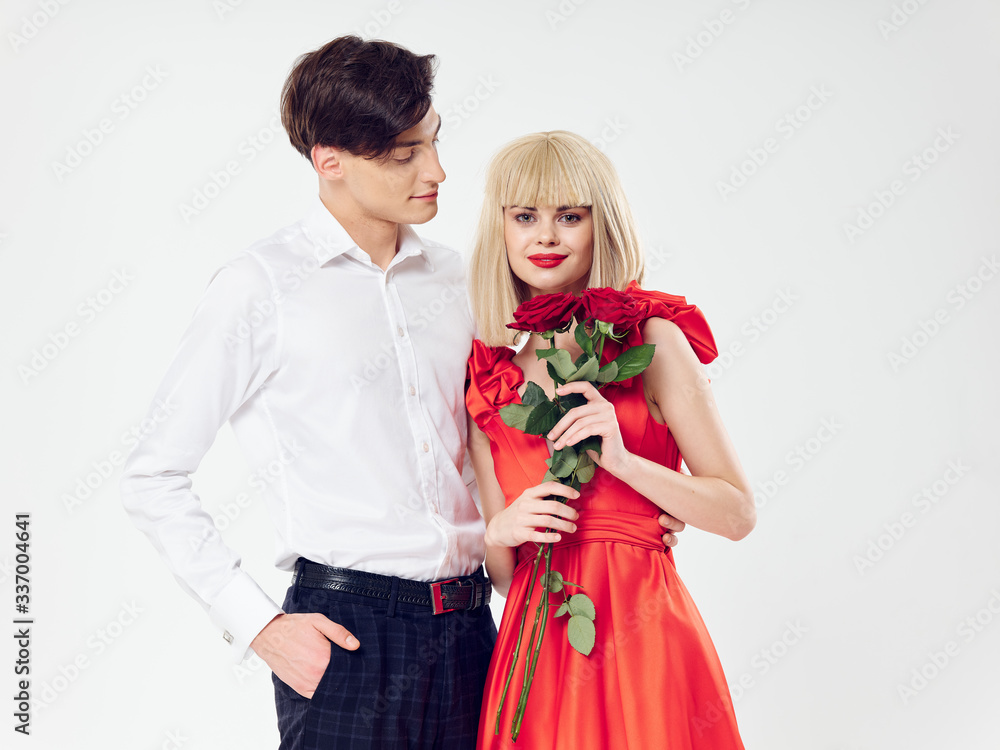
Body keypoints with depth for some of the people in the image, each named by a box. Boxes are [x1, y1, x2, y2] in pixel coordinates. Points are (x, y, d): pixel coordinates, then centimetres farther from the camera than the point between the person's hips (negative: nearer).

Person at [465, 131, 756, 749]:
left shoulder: (650, 338, -4)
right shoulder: (487, 373, 6)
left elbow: (738, 513, -6)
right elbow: (502, 572, 12)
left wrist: (621, 459, -18)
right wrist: (500, 530, -10)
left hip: (641, 635, -3)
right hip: (536, 644, 3)